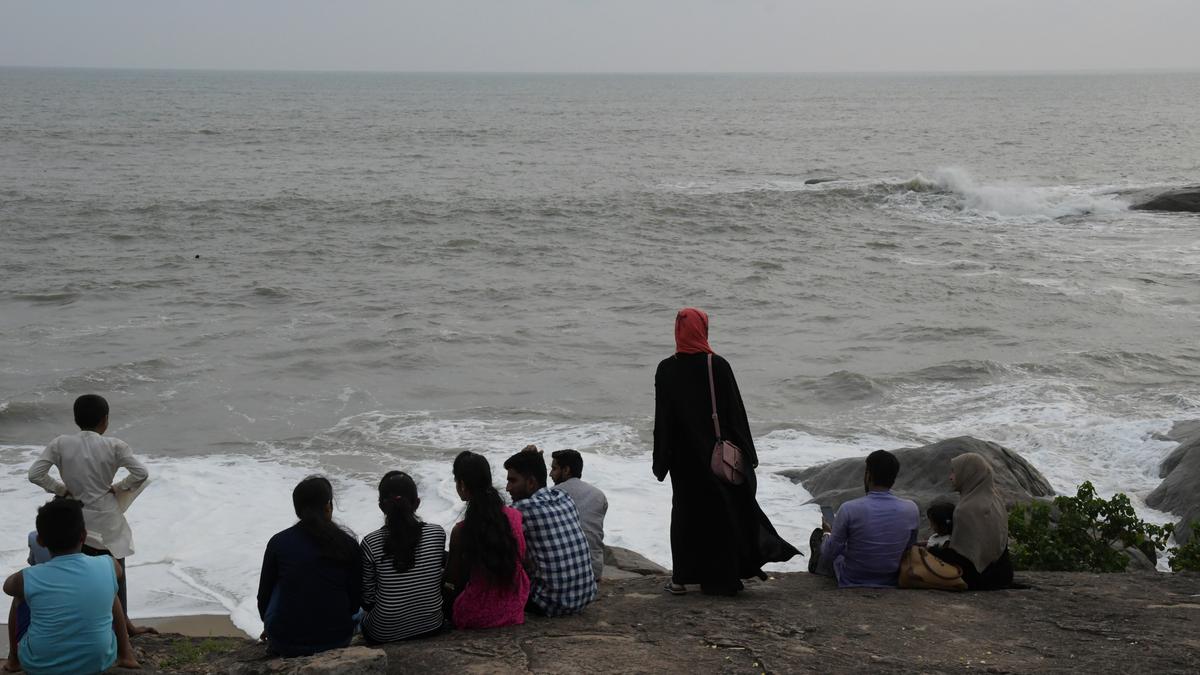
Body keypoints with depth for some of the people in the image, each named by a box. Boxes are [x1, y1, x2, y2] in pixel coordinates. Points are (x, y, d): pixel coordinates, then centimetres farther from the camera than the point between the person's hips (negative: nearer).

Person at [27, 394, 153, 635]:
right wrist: (118, 488, -1)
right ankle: (122, 621, 17)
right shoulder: (114, 446, -12)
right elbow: (141, 473, -15)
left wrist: (61, 489, 0)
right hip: (106, 519, -1)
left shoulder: (60, 444, -8)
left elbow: (35, 474, -11)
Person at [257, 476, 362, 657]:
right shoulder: (348, 545, -4)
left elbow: (264, 595, 7)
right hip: (338, 641, 1)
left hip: (286, 644, -1)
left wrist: (270, 625, 27)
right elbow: (356, 601, 3)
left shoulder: (278, 543, -4)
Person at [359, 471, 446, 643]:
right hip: (432, 627, 3)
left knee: (365, 619, 33)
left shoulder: (370, 544, -17)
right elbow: (438, 581, 4)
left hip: (385, 635, -3)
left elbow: (367, 599, -8)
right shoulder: (437, 534, -10)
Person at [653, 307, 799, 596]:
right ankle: (721, 578, 9)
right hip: (717, 455, -1)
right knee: (722, 510, 9)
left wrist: (661, 462, 4)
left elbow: (662, 419, -3)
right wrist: (747, 453, 1)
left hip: (684, 457, 1)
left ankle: (681, 577, 12)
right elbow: (736, 412, -7)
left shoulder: (666, 369, -6)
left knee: (685, 510, 11)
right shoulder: (718, 366, -10)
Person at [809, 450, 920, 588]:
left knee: (818, 535, 24)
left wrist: (828, 533, 8)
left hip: (851, 581, -3)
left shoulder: (849, 509, -26)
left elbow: (829, 554, -14)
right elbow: (909, 547, 1)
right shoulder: (912, 509, -16)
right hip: (891, 580, 3)